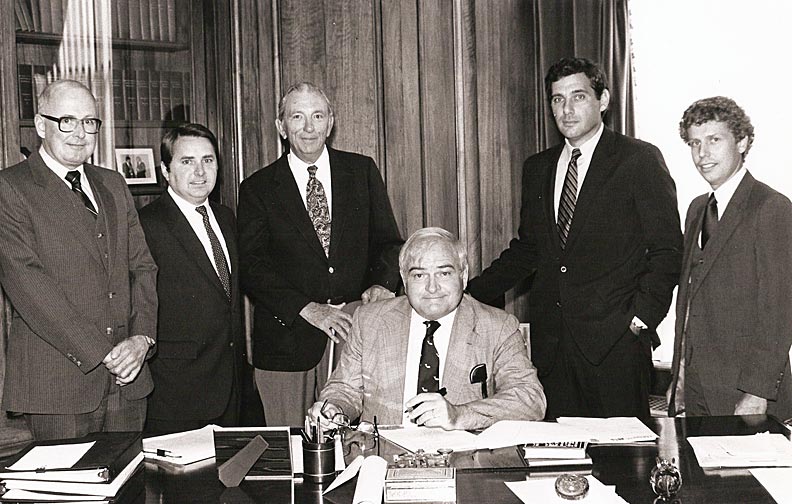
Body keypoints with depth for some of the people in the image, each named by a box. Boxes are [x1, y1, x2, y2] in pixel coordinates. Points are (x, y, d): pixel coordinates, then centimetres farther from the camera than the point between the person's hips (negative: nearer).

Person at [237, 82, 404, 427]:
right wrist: (308, 309, -17)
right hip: (287, 340, -1)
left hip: (355, 329, 1)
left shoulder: (362, 172, 9)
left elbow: (388, 241, 8)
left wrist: (381, 284, -13)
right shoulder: (257, 189, 3)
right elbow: (251, 266, -4)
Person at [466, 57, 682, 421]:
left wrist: (641, 318, -10)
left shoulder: (640, 160, -2)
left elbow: (667, 250, -3)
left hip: (615, 340, -4)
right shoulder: (537, 169, 14)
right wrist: (470, 294, 8)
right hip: (551, 342, 5)